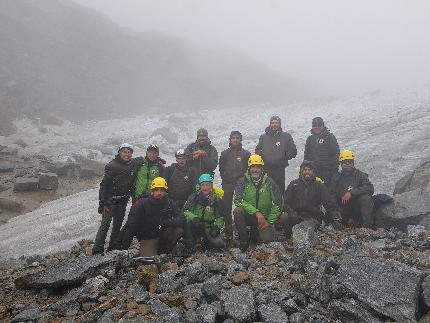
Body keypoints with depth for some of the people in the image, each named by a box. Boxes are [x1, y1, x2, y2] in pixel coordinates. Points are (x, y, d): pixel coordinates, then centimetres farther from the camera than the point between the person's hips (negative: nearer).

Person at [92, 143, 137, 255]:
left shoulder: (133, 165, 4)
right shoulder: (112, 166, -12)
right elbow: (104, 185, -13)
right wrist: (103, 203, -17)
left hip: (123, 201, 6)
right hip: (110, 200, -6)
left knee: (118, 225, 11)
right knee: (105, 224, -8)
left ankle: (112, 248, 20)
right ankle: (97, 249, -3)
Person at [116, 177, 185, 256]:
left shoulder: (170, 203, -4)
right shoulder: (142, 204, -11)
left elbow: (181, 220, -14)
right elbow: (131, 226, -13)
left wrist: (168, 222, -35)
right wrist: (123, 248, -18)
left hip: (163, 236, 3)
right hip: (147, 239, -3)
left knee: (179, 229, -23)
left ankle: (163, 251, -1)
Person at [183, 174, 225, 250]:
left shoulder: (215, 199, 2)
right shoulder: (194, 196, -1)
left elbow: (220, 217, 7)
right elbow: (185, 211, -11)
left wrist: (217, 227, -12)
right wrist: (194, 218, -29)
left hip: (208, 228, 2)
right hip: (195, 227, -2)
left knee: (219, 244, -18)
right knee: (188, 221, -33)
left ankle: (206, 241, 16)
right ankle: (189, 245, -13)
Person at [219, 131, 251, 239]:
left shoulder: (246, 153, 8)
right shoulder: (225, 153, 13)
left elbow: (249, 169, 7)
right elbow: (221, 168, 13)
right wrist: (225, 178, 3)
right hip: (227, 184, 1)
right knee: (226, 208, -2)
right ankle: (228, 231, 5)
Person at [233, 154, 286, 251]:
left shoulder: (269, 182, -3)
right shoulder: (243, 181, -6)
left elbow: (277, 203, -2)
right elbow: (238, 200, -19)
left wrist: (270, 222, -9)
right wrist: (256, 212, -27)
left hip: (264, 218, 1)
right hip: (248, 216, -1)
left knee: (267, 239, -21)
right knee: (238, 211, -32)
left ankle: (255, 233, 17)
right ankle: (244, 239, -9)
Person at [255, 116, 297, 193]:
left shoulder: (286, 136, 9)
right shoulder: (263, 137, 15)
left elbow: (293, 151, 8)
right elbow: (257, 150, 20)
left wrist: (285, 156, -7)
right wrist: (261, 155, -1)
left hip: (280, 170, -1)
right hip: (266, 170, 2)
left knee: (280, 190, -2)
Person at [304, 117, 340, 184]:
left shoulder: (330, 137, -1)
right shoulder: (310, 139, 14)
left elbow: (336, 153, -4)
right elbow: (306, 154, 19)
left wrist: (335, 169, -9)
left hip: (327, 170, -4)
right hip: (313, 170, 4)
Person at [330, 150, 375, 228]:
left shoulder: (360, 175, 4)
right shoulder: (336, 177, 8)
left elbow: (370, 188, -13)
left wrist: (352, 192, -25)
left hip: (358, 207, -2)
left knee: (366, 198, -30)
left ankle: (367, 226, -22)